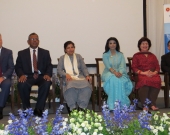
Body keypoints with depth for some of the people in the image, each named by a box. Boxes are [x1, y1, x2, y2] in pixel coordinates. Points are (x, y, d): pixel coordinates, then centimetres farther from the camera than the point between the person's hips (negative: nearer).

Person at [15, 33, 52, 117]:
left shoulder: (45, 53, 17)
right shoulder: (21, 53, 15)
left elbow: (49, 66, 8)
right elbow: (18, 67, 7)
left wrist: (47, 74, -14)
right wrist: (22, 75, -16)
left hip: (41, 76, 0)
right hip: (28, 77, 0)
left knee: (47, 83, -35)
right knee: (22, 84, -35)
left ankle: (38, 109, -25)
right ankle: (27, 109, -16)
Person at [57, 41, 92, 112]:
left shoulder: (78, 56, 23)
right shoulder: (62, 58, 17)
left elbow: (84, 68, 16)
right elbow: (59, 70, 6)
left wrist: (87, 75, -4)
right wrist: (66, 74, -14)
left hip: (79, 76, 2)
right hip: (69, 77, -2)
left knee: (86, 85, -34)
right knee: (71, 85, -40)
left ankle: (82, 107, -33)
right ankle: (73, 107, -34)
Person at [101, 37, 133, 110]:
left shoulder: (120, 55, 15)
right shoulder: (105, 55, 9)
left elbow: (122, 66, 0)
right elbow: (108, 66, -8)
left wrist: (120, 73, -23)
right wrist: (114, 72, -27)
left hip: (120, 73, 2)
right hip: (109, 73, -2)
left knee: (121, 81, -35)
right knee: (113, 80, -37)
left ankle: (122, 103, -31)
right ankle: (113, 105, -37)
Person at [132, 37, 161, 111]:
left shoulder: (153, 56, 28)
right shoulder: (136, 56, 18)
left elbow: (157, 67, 17)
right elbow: (134, 68, 5)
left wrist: (154, 73, -6)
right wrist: (144, 73, -10)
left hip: (153, 74, 3)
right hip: (141, 74, -2)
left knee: (157, 80, -34)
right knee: (145, 81, -39)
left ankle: (152, 104, -31)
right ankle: (145, 105, -34)